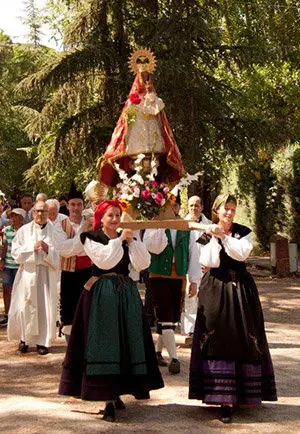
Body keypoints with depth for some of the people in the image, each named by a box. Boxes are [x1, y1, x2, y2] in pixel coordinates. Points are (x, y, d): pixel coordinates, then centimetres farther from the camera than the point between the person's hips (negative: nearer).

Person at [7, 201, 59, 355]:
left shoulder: (53, 230, 4)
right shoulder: (24, 230, 6)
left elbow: (59, 255, -1)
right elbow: (15, 251, 0)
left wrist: (48, 250, -19)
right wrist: (32, 248, -12)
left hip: (46, 274, 0)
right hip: (28, 272, 0)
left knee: (45, 307, -1)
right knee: (26, 306, 0)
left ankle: (42, 341, 8)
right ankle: (24, 338, 14)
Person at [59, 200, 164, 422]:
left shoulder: (126, 238, 12)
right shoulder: (92, 238, 0)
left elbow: (143, 263, 0)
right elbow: (105, 261, -15)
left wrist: (132, 241, -9)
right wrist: (119, 240, -12)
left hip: (127, 293, 5)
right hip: (102, 293, -5)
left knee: (126, 341, 6)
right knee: (104, 341, -5)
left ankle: (115, 393, 16)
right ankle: (108, 397, -4)